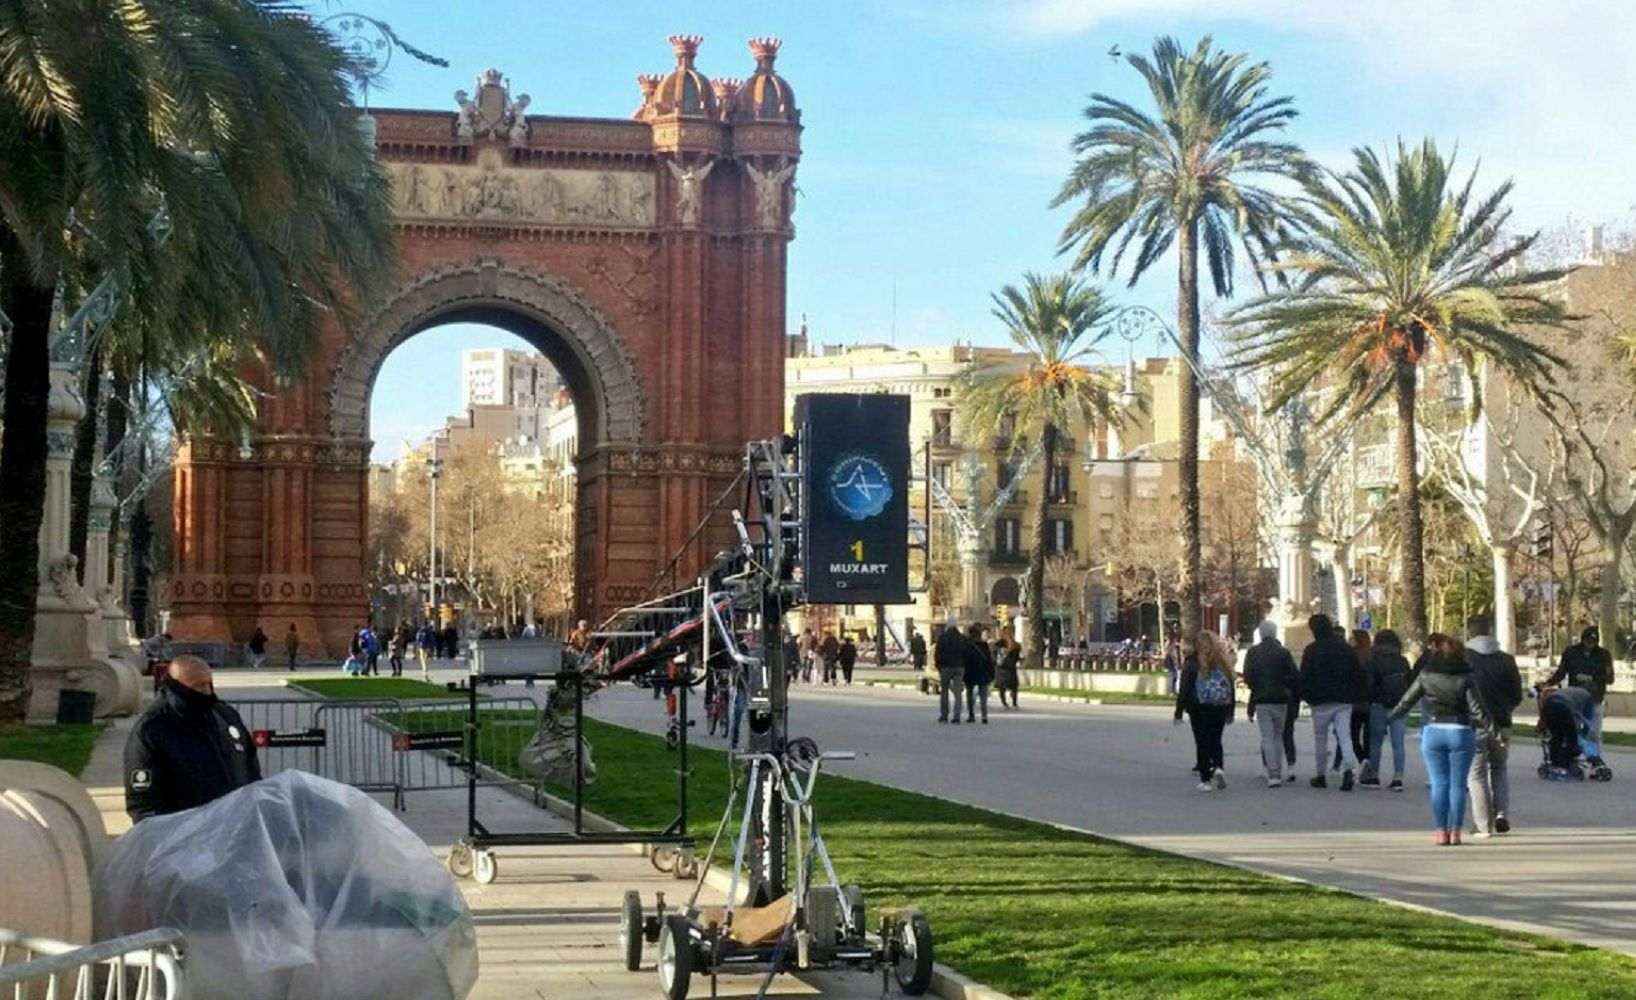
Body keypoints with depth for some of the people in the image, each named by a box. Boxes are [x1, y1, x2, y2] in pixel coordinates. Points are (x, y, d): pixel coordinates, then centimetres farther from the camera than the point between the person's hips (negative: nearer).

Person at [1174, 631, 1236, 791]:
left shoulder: (1191, 663, -7)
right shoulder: (1223, 663, 3)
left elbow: (1184, 689, -7)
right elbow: (1231, 687, 9)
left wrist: (1179, 712, -2)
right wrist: (1230, 712, 17)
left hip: (1199, 709, -3)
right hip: (1219, 709, 3)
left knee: (1202, 742, 4)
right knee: (1215, 740, 14)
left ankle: (1205, 779, 3)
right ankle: (1219, 768, -10)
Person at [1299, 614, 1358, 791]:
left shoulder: (1312, 650, -7)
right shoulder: (1346, 648, 7)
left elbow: (1305, 677, -7)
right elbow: (1356, 674, 9)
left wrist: (1306, 696, 6)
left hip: (1321, 702, -3)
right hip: (1344, 701, 3)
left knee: (1320, 739, 8)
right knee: (1345, 736, 0)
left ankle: (1321, 776, 15)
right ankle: (1349, 769, -21)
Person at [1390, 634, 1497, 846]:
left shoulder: (1426, 676, 1)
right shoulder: (1465, 678, -3)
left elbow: (1407, 701, 8)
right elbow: (1477, 709, -8)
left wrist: (1391, 717, 24)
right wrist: (1494, 731, -4)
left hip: (1433, 732, 1)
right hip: (1461, 733, -1)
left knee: (1439, 784, 4)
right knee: (1458, 784, 4)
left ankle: (1440, 831, -1)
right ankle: (1455, 832, 2)